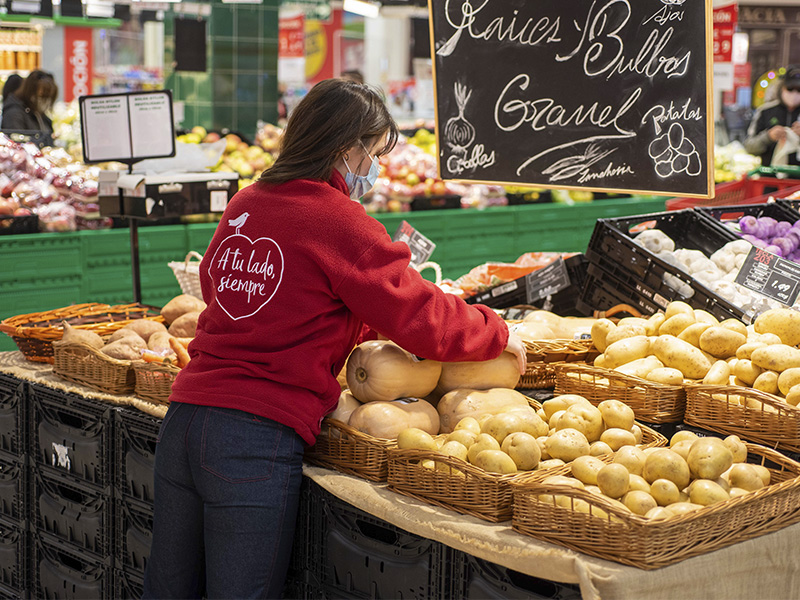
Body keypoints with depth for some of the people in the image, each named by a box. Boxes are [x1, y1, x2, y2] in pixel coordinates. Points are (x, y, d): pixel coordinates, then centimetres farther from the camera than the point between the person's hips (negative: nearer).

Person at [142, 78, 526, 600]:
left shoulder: (245, 205, 12)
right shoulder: (338, 221, -9)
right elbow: (423, 319, -5)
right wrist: (499, 335, 13)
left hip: (184, 419, 7)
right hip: (257, 441, -7)